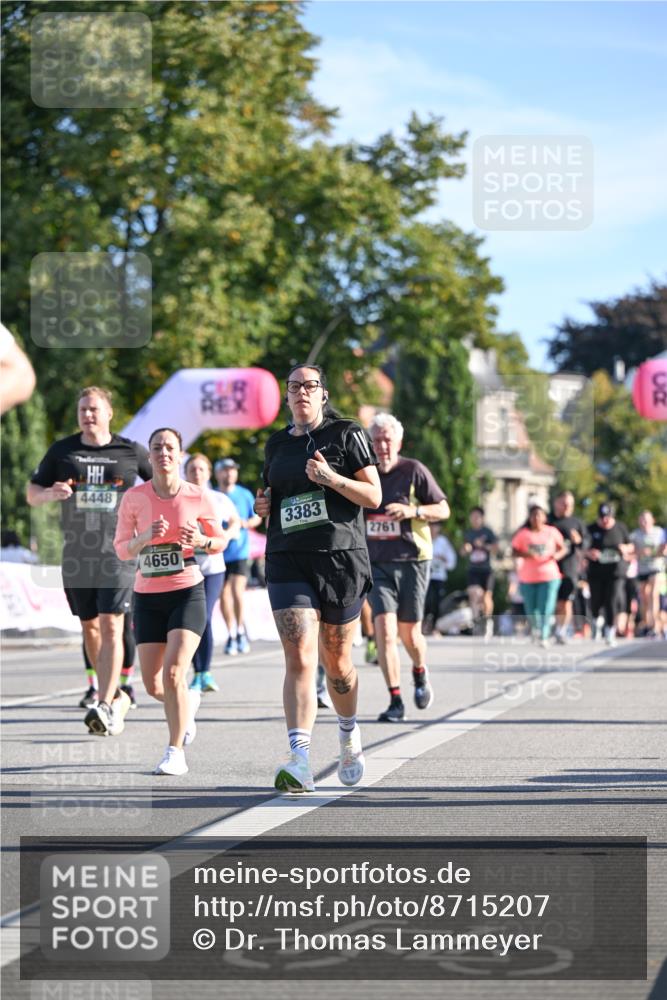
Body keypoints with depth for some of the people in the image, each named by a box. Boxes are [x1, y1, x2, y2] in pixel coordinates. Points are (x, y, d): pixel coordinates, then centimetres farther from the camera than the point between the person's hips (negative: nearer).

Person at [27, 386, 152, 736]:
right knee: (89, 627, 10)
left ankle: (105, 706, -20)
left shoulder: (131, 452, 3)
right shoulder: (62, 451, 6)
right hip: (77, 555, 3)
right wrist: (51, 493, -14)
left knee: (111, 626, -14)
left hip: (118, 553, -3)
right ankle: (116, 696, 26)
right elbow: (31, 494, 9)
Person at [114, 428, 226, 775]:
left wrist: (201, 541, -15)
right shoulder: (133, 498, -2)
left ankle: (176, 752, -4)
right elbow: (121, 549, 1)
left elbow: (220, 541, 7)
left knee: (173, 673, -18)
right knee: (152, 685, 4)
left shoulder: (198, 497, -4)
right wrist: (145, 538, -19)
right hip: (147, 596, 3)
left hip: (187, 593, -3)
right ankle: (190, 701, 41)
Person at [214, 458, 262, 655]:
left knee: (237, 590, -16)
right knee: (224, 594, 3)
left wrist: (246, 523, -9)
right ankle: (231, 635, 15)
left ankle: (240, 629, 2)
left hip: (239, 552, -1)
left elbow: (257, 518, 11)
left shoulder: (245, 495, 3)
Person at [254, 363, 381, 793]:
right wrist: (264, 505, 6)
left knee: (336, 661, 8)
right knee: (299, 658, -14)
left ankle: (350, 737, 37)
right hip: (288, 561, 2)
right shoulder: (277, 443, 14)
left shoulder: (346, 434, 1)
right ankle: (300, 761, -24)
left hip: (342, 559, -2)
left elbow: (374, 496, -3)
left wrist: (332, 478, -17)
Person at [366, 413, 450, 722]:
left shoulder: (414, 471, -4)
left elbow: (444, 510, -1)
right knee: (384, 630, -12)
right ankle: (395, 701, -9)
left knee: (409, 634, 5)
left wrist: (413, 511, -17)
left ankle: (420, 674, 39)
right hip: (377, 565, 2)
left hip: (412, 561, -2)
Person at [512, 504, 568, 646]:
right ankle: (535, 627, 37)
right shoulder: (523, 533, 2)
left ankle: (544, 636, -9)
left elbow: (563, 548, 10)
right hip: (528, 577, 1)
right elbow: (514, 550, 1)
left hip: (549, 576, -1)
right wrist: (525, 554, -19)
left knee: (546, 608, -12)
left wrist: (557, 555, -12)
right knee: (531, 608, 7)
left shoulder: (552, 532, 4)